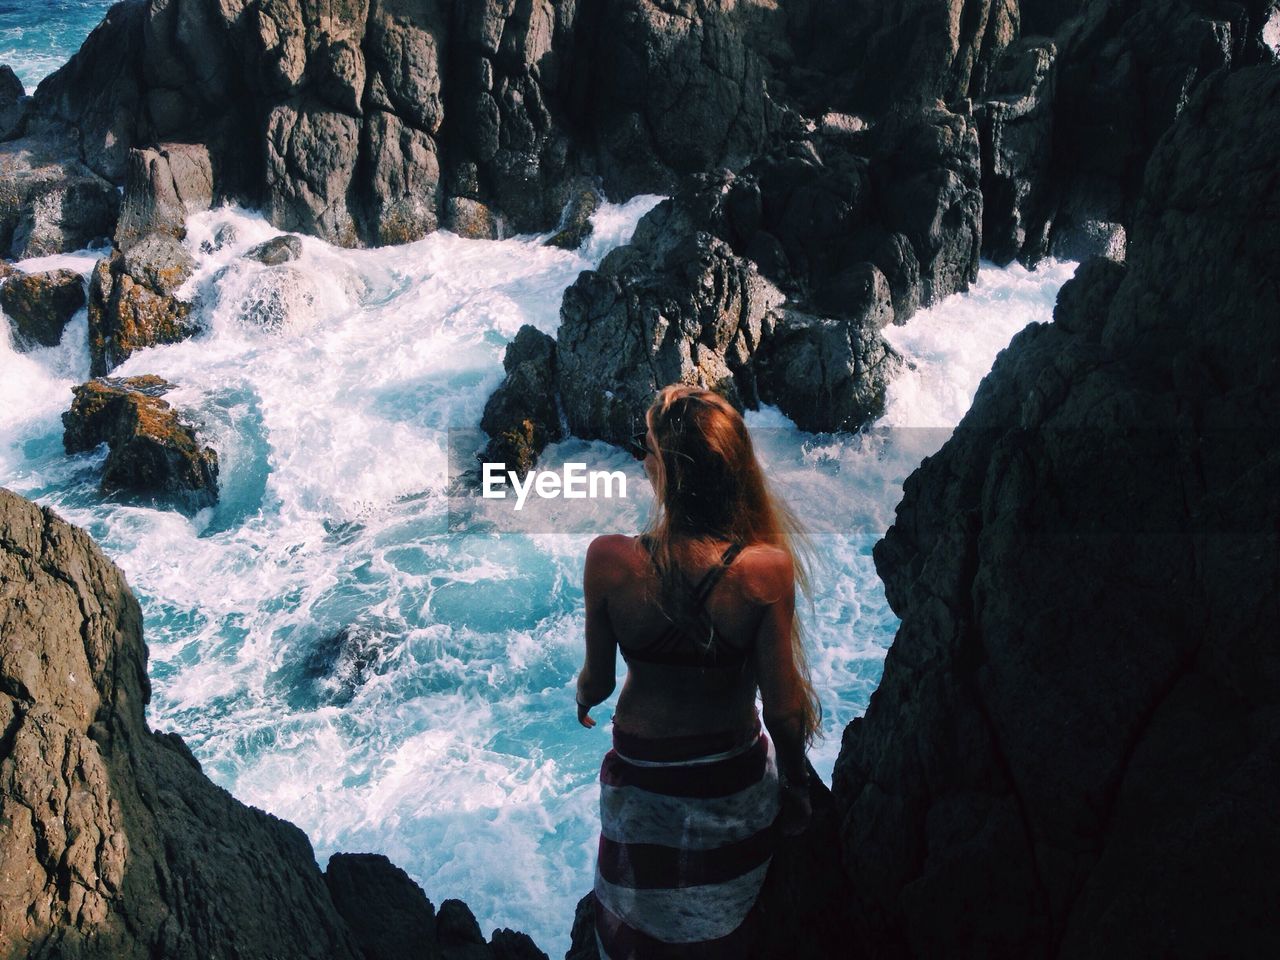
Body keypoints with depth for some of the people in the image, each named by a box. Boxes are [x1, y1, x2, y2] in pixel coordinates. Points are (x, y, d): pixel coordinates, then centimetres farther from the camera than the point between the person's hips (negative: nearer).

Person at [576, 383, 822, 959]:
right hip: (734, 782, 0)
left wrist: (582, 697, 14)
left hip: (639, 776, 0)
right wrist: (797, 786, 2)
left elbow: (598, 679, -11)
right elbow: (782, 706, -18)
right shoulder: (766, 568, -27)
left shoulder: (608, 560, -26)